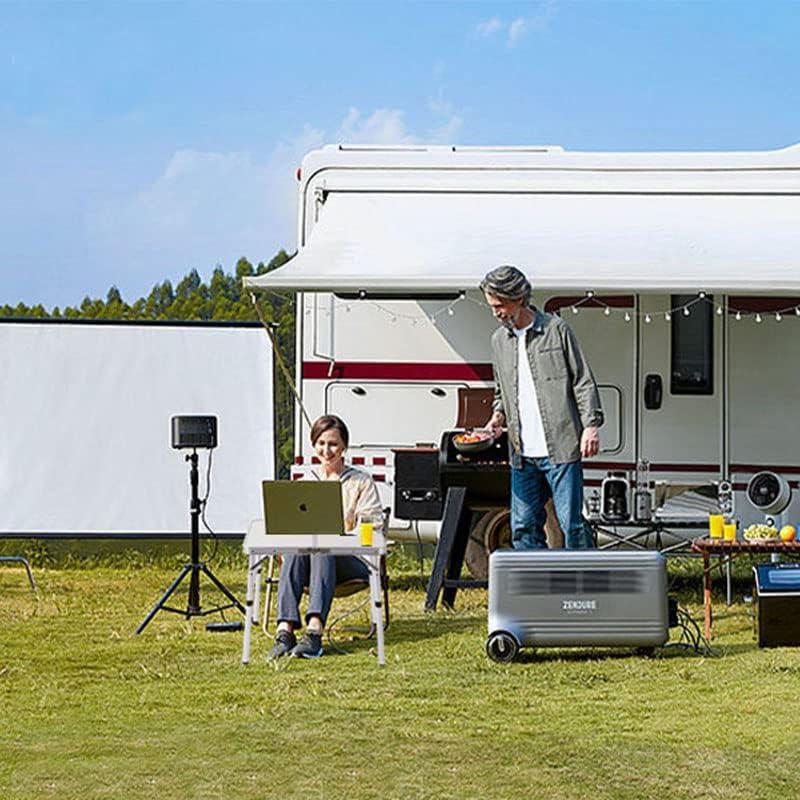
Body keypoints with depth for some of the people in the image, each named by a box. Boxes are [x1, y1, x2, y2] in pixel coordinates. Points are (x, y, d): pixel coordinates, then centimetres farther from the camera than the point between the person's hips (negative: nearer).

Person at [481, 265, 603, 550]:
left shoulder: (556, 329, 0)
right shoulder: (499, 340, 15)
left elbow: (583, 380, 0)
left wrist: (591, 425, -9)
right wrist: (499, 415, 6)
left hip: (561, 448, -5)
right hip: (522, 454, 5)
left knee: (571, 523, -5)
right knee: (523, 527, 4)